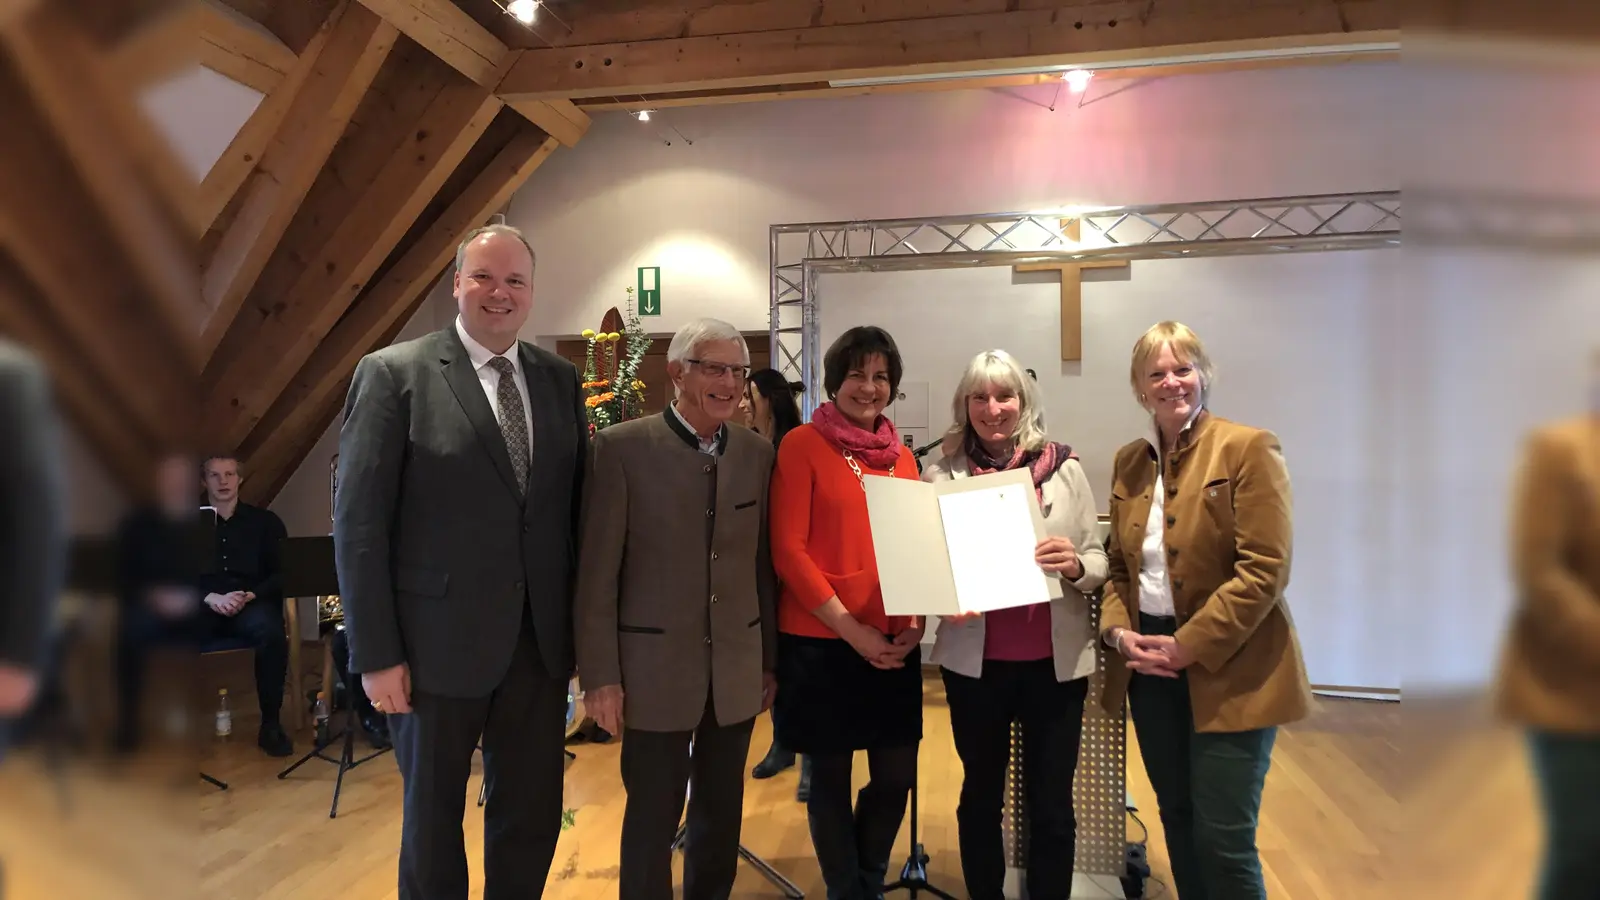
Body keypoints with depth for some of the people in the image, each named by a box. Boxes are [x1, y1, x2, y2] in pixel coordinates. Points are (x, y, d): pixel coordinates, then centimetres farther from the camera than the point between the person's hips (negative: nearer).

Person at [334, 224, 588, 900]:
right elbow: (358, 523, -9)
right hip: (438, 643, -3)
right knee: (432, 816, 16)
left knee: (534, 817, 15)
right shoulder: (393, 373, -7)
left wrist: (582, 625, 6)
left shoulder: (559, 378, 6)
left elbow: (577, 505, 8)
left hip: (540, 641, 4)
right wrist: (376, 655, -11)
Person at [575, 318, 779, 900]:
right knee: (652, 819, 7)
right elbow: (596, 572, -8)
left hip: (737, 669, 4)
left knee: (722, 814, 17)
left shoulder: (757, 453, 4)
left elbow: (763, 564, 7)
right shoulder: (621, 447, -9)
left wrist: (770, 660, 9)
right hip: (656, 667, -4)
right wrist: (600, 675, -9)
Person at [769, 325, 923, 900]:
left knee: (897, 776, 11)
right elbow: (788, 549, -10)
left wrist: (914, 620, -6)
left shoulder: (901, 457, 10)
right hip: (821, 642, -5)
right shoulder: (802, 445, -5)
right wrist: (849, 628, -14)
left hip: (893, 644, 5)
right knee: (830, 776, 8)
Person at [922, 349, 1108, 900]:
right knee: (980, 796, 16)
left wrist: (1075, 565, -19)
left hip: (1056, 660, 0)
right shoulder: (941, 475, -2)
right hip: (974, 661, 0)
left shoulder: (1064, 468, -1)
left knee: (1051, 805, 10)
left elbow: (1099, 564, 2)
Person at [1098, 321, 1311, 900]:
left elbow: (1264, 569, -16)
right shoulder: (1129, 462, 9)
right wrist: (1119, 630, -5)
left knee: (1223, 839, -1)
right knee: (1178, 824, 16)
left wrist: (1190, 646, -18)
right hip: (1152, 668, 6)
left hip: (1228, 672, -6)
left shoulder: (1248, 449, -10)